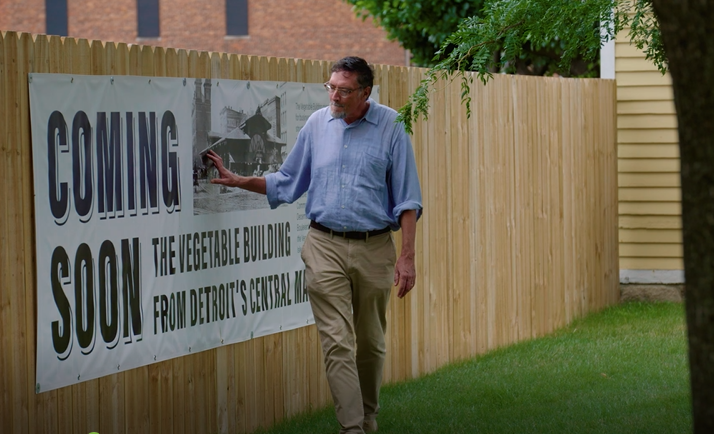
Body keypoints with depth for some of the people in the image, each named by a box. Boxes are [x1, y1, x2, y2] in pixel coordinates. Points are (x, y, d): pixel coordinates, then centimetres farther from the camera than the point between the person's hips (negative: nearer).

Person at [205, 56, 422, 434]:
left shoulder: (391, 126, -2)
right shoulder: (317, 124, 6)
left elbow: (407, 198, -2)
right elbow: (287, 182, 17)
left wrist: (407, 256, -8)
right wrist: (236, 180, 7)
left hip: (374, 249, -1)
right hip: (325, 246, 1)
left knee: (370, 343, 11)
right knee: (337, 342, -8)